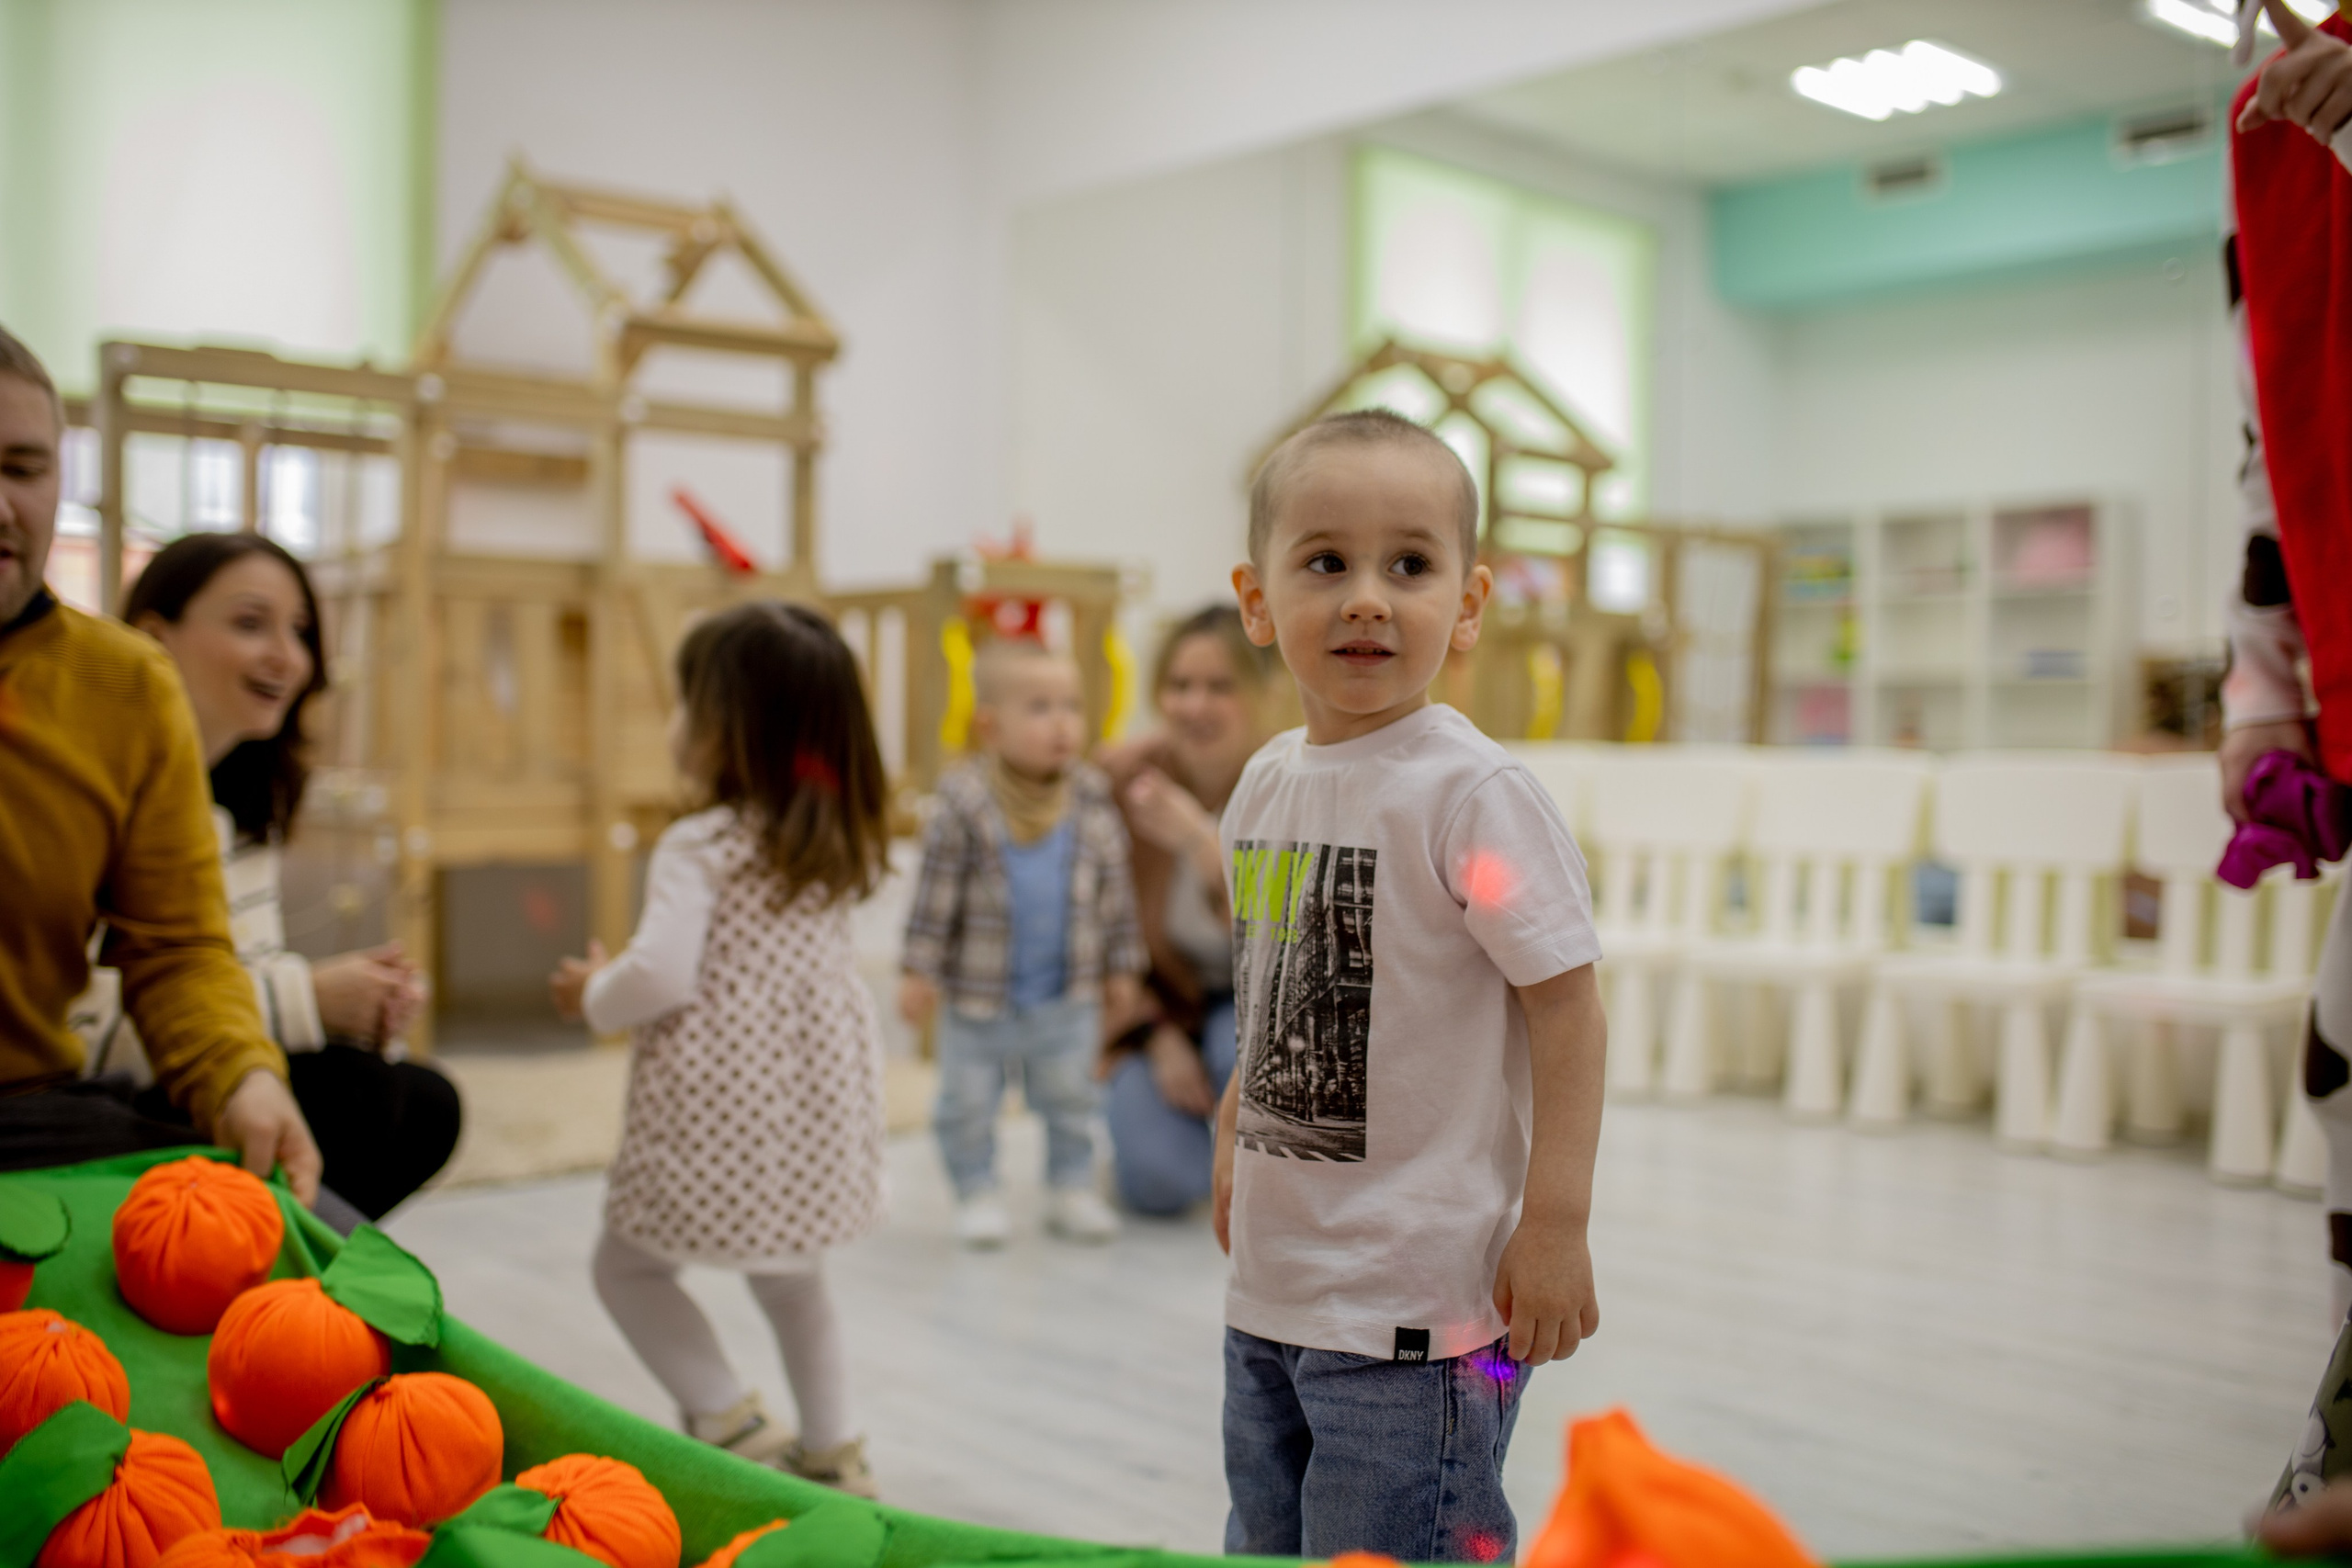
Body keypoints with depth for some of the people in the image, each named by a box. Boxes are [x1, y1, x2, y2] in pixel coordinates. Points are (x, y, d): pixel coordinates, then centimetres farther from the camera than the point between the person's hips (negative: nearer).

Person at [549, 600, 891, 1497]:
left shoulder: (699, 846, -16)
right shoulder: (840, 845, 5)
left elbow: (661, 973, -24)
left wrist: (595, 996, -4)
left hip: (717, 1108, -6)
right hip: (815, 1101, 7)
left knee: (628, 1264, 13)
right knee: (792, 1276, 23)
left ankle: (730, 1422, 4)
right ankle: (833, 1451, 26)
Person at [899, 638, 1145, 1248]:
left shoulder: (1093, 800, -4)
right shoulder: (963, 805, -15)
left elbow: (1115, 889, 5)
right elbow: (936, 893, -10)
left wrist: (1120, 967, 7)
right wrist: (919, 970, -11)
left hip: (1068, 998, 2)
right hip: (978, 994, -2)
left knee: (1070, 1100, 14)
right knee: (969, 1103, 9)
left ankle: (1071, 1188, 30)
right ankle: (978, 1194, 26)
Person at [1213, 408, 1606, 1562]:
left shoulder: (1475, 795, -16)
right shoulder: (1265, 785, 5)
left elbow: (1566, 1001, -16)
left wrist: (1555, 1225, -17)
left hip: (1415, 1303, -7)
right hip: (1267, 1290, 8)